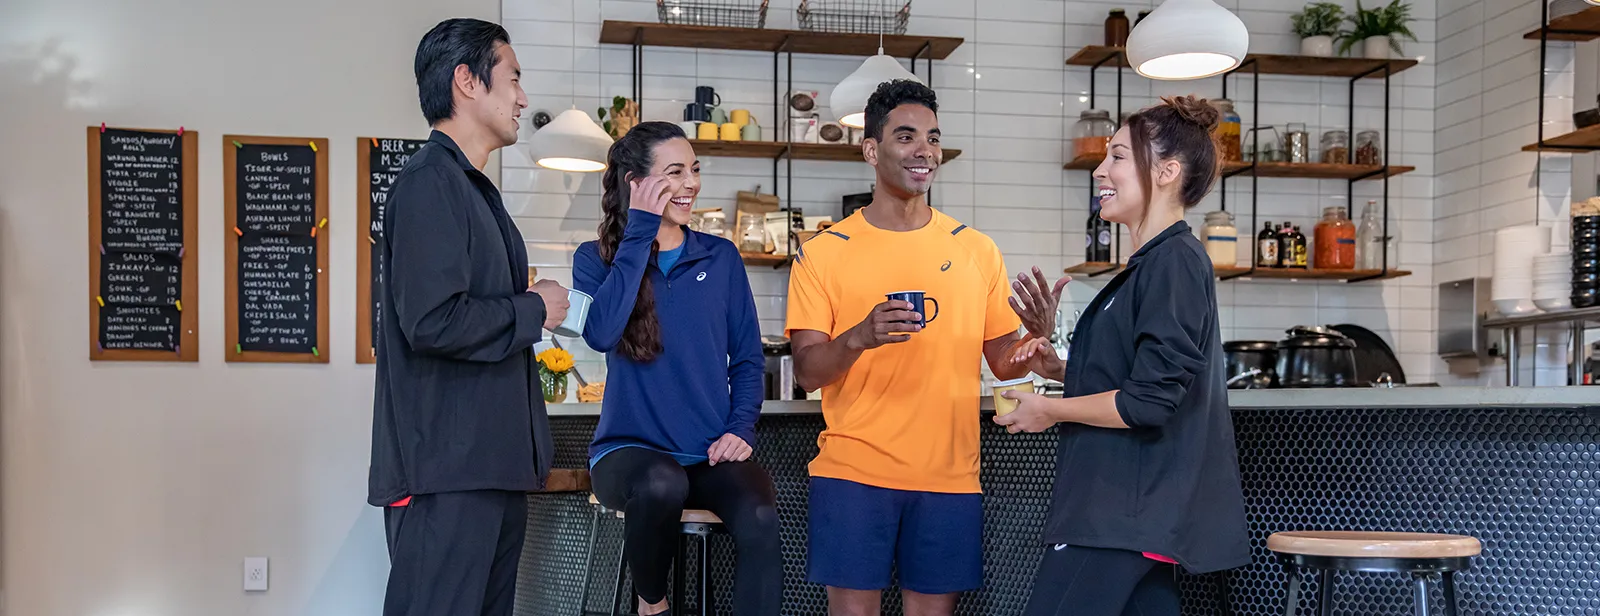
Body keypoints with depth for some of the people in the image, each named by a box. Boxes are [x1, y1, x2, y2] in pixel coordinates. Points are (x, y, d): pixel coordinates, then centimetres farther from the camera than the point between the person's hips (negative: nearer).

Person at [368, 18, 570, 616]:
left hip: (492, 464, 10)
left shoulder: (472, 186, 20)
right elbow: (433, 322, -23)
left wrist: (531, 306, 10)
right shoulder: (430, 181, -12)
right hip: (446, 471, -10)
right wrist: (534, 311, -11)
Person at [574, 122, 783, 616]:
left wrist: (742, 428, -5)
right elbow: (601, 333, -18)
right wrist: (640, 233, -12)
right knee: (661, 483, -37)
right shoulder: (597, 258, 3)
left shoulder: (721, 258, 8)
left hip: (711, 454, 2)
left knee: (760, 518, -30)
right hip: (630, 448, -2)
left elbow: (748, 358, 11)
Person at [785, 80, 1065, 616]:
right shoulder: (824, 253, 0)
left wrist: (1038, 337, -10)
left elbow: (1004, 362, 11)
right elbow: (807, 372, -5)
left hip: (948, 474, 2)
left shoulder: (976, 250, 7)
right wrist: (859, 337, -24)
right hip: (853, 470, -2)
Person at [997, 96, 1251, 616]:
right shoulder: (1154, 262, 16)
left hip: (1125, 515, -10)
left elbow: (1148, 401, -21)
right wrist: (1062, 370, 9)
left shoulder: (1175, 261, -15)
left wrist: (1049, 410, -9)